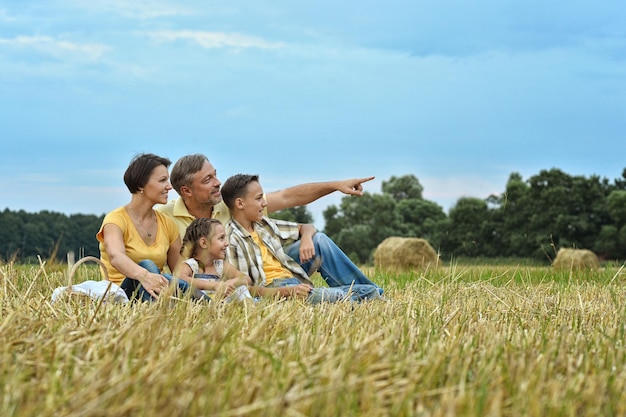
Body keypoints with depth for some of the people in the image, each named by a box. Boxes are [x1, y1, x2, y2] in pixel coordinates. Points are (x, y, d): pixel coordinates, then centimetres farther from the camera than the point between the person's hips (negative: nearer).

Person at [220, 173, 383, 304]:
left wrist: (306, 237, 4)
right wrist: (285, 292, -24)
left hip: (299, 284, 9)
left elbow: (306, 227, 30)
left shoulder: (264, 224, 19)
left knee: (370, 291, -9)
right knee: (337, 295, -36)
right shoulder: (232, 239, -5)